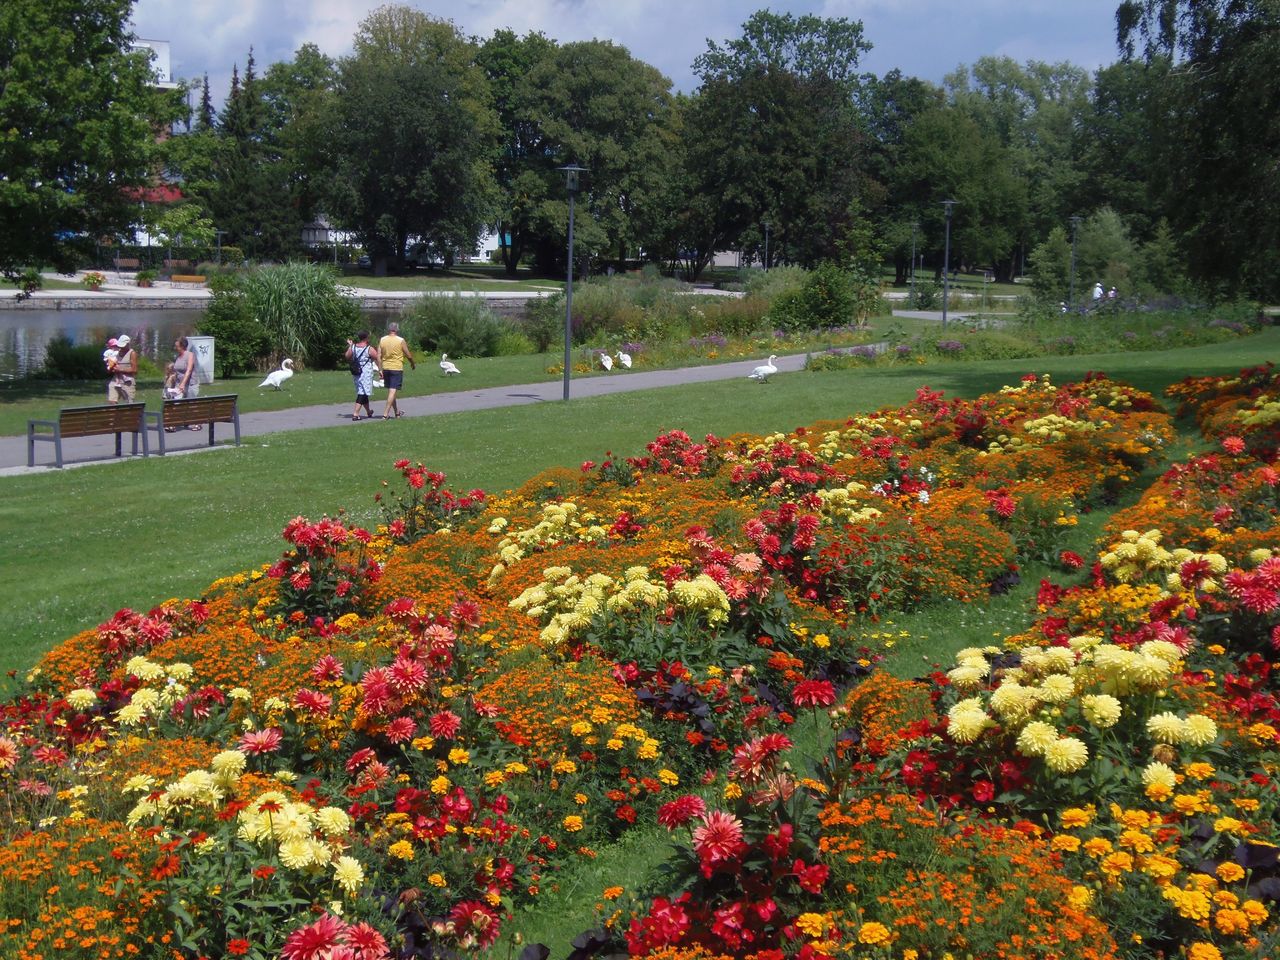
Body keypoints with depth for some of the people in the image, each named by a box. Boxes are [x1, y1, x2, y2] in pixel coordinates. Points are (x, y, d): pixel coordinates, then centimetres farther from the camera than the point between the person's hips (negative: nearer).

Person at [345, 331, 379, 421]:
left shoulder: (353, 347, 1)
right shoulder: (370, 349, -13)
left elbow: (347, 356, 14)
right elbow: (377, 360, -9)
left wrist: (349, 346, 26)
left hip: (356, 373, 6)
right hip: (366, 373, -6)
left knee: (362, 392, 18)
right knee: (362, 393, -4)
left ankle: (368, 412, 34)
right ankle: (355, 413, -13)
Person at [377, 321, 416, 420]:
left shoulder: (382, 340, 2)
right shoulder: (400, 340, -8)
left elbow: (378, 356, 0)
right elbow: (409, 355, -4)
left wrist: (380, 369, 5)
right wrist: (413, 364, 15)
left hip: (386, 368, 5)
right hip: (397, 368, -5)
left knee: (390, 391, 17)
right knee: (392, 391, -5)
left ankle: (397, 411, 30)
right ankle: (385, 414, -13)